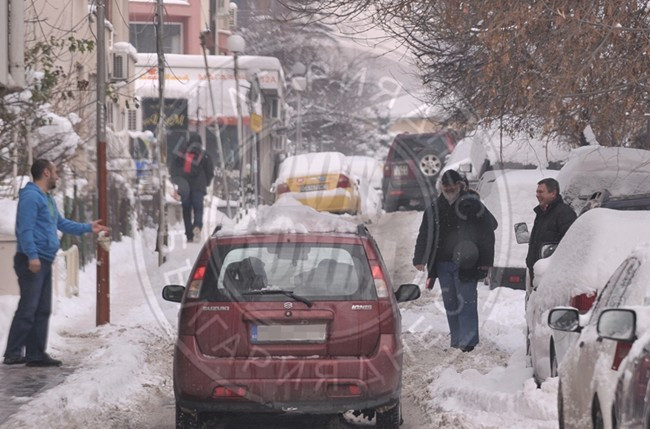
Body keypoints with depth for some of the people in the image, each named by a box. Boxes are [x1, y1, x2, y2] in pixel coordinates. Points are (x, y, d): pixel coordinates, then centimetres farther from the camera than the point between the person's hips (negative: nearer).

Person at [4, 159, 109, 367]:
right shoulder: (31, 196, -12)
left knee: (43, 310, 9)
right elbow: (25, 229, -20)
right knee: (28, 309, -13)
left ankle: (36, 354, 12)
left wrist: (88, 228, 32)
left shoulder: (47, 199, 20)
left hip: (44, 262, 10)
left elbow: (62, 223, 31)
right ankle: (13, 354, -12)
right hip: (32, 262, -10)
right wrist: (32, 256, -26)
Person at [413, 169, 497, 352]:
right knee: (450, 302, 8)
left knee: (466, 301, -9)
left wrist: (486, 261, -7)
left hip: (465, 264, -5)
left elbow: (487, 231, -3)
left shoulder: (471, 204, -4)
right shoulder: (435, 208, 11)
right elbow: (424, 235, 14)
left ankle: (468, 340, -8)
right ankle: (456, 341, 15)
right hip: (443, 263, 5)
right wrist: (419, 259, 5)